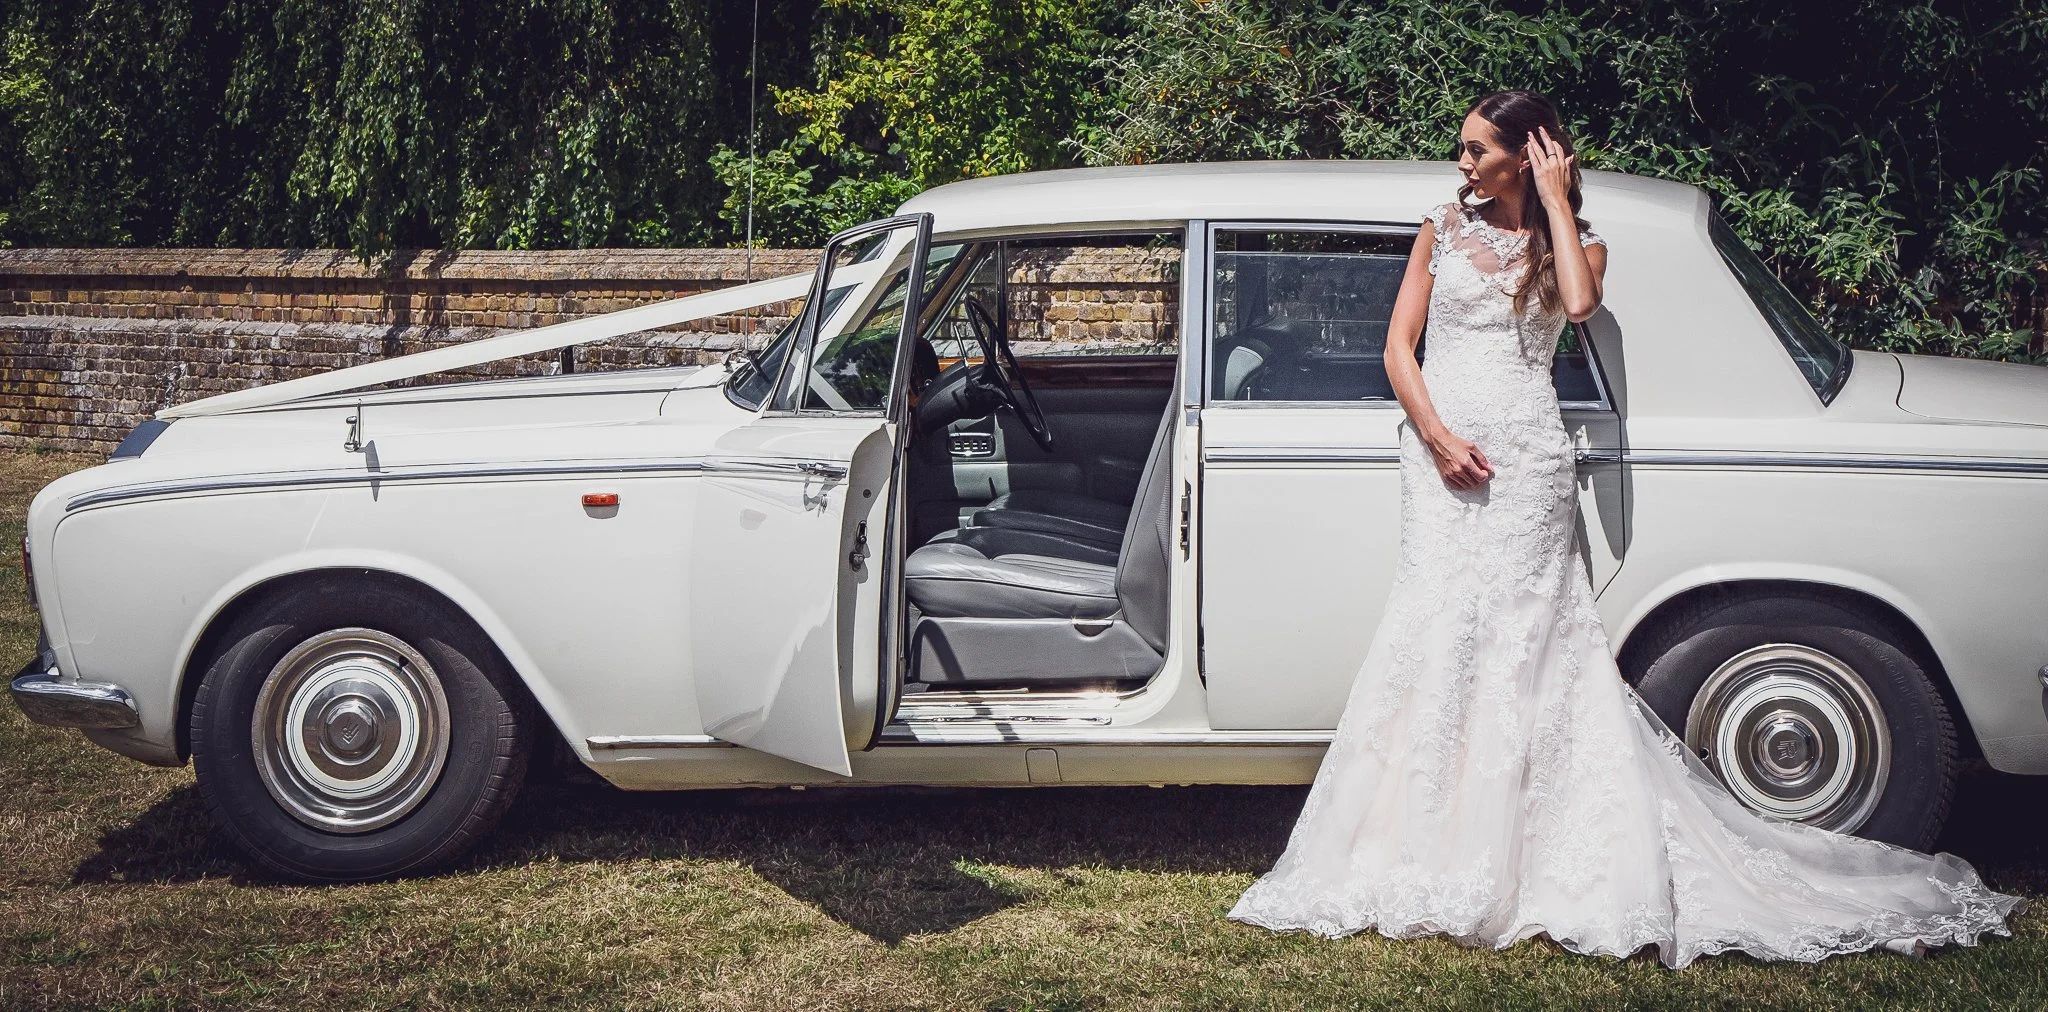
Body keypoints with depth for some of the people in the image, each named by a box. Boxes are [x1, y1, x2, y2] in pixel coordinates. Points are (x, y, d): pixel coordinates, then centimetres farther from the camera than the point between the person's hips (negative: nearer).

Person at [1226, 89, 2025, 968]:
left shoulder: (1575, 241, 11)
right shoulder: (1444, 230, 15)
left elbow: (1579, 303, -13)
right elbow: (1398, 347, 9)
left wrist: (1555, 200, -4)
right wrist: (1438, 435, -7)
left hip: (1526, 455, -2)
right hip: (1438, 450, 2)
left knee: (1521, 633, -7)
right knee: (1435, 628, -8)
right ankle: (1424, 855, -4)